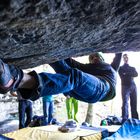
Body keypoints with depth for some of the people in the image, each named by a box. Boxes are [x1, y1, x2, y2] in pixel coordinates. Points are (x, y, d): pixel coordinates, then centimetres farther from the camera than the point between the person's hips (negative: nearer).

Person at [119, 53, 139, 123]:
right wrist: (131, 74, -2)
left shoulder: (133, 68, 25)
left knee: (134, 104, 0)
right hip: (125, 87, -3)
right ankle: (125, 120, -29)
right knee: (125, 103, -19)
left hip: (133, 86, 3)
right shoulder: (121, 68, 17)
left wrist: (127, 74, -5)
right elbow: (122, 76, -1)